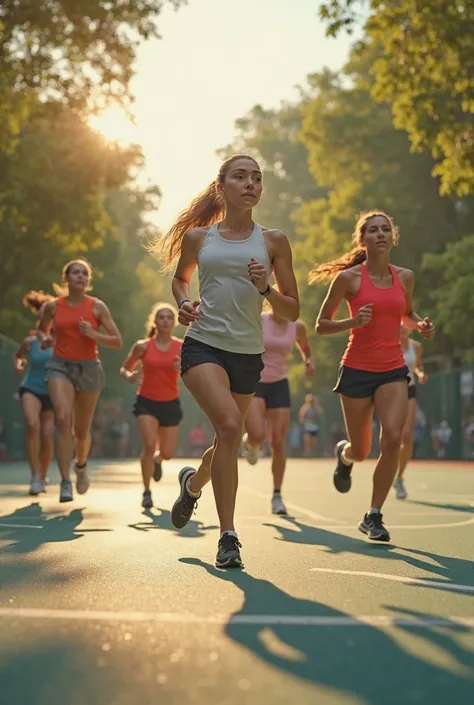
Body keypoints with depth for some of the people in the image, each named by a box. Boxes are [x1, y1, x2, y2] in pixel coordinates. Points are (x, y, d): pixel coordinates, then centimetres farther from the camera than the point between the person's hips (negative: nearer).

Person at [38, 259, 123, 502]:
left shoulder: (97, 307, -3)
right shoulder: (53, 306, 2)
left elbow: (118, 342, -3)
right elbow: (41, 329, 22)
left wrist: (93, 334, -19)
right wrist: (43, 339, -1)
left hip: (89, 368, 0)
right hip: (61, 366, 0)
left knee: (82, 431, 10)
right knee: (62, 418, -24)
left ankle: (81, 466, 44)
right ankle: (65, 482, -23)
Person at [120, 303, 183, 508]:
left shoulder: (182, 347, -4)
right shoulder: (143, 346, -5)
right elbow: (124, 369, 5)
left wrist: (182, 368, -30)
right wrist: (129, 376, -17)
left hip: (170, 404, 2)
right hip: (147, 402, -2)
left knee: (167, 453, 6)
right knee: (149, 444, -19)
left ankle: (157, 460, 46)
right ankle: (146, 492, -2)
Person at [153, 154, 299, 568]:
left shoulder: (273, 242, 6)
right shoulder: (198, 236, 6)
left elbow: (292, 311, 8)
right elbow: (181, 277, 26)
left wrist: (266, 288, -12)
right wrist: (184, 303, 4)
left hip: (248, 354, 3)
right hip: (204, 344, -2)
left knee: (228, 440, 13)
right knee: (229, 425, -25)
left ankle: (193, 482, 49)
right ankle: (228, 536, -16)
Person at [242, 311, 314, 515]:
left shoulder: (297, 327, 2)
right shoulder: (258, 321, -9)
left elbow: (305, 348, 22)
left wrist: (308, 361, 2)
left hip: (279, 385, 3)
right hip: (253, 383, -3)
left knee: (278, 442, -3)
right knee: (257, 435, -21)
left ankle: (277, 496, 8)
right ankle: (250, 444, 20)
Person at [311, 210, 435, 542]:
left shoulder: (405, 277, 5)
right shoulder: (349, 278, -7)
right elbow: (321, 325, -2)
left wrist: (420, 325, 2)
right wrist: (353, 322, -19)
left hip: (393, 370, 2)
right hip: (358, 369, -2)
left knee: (393, 438, -17)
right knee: (361, 451, 8)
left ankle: (373, 516, -2)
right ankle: (344, 454, 49)